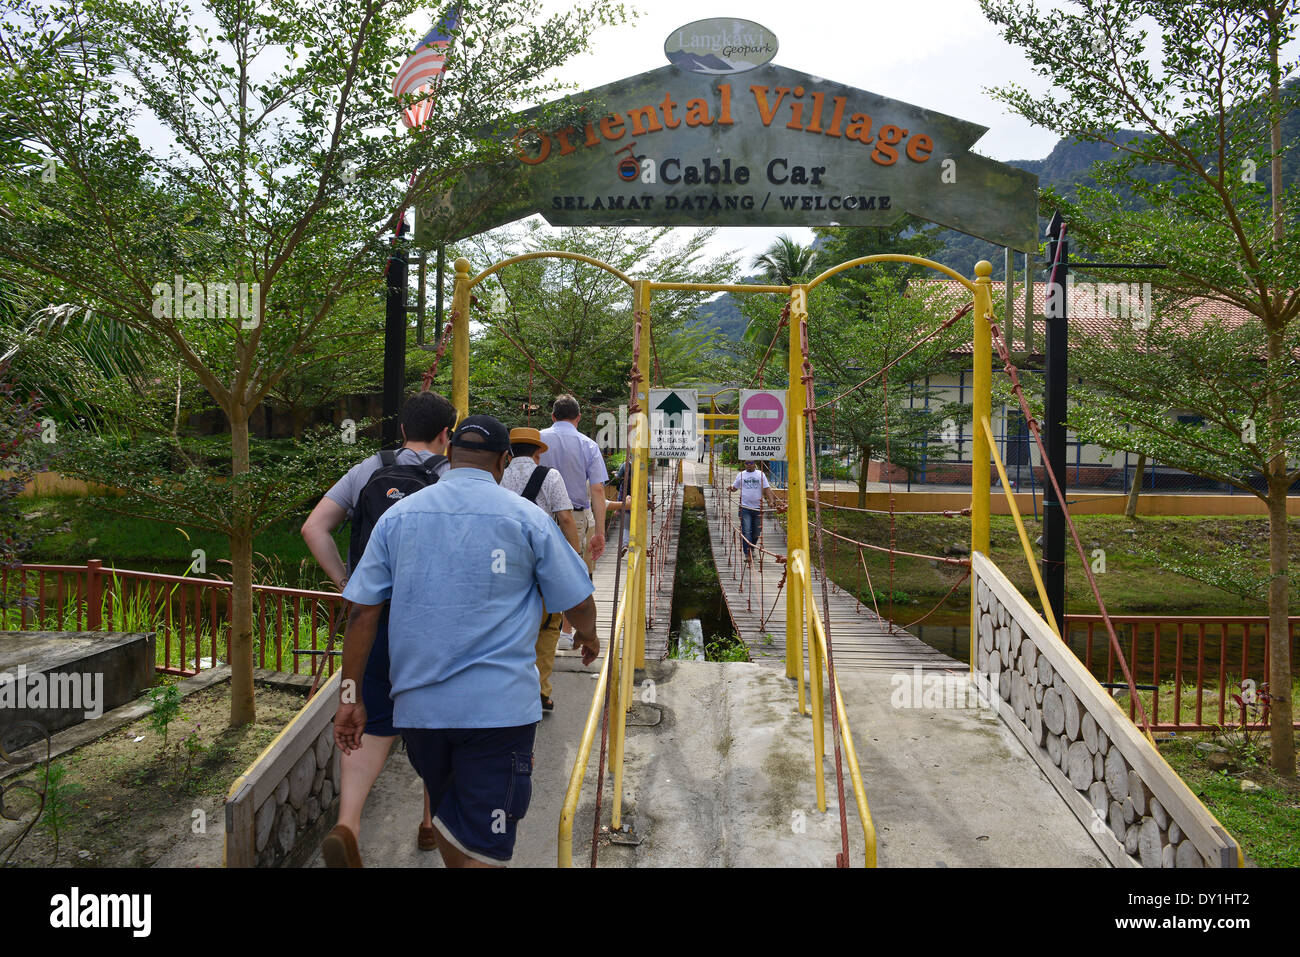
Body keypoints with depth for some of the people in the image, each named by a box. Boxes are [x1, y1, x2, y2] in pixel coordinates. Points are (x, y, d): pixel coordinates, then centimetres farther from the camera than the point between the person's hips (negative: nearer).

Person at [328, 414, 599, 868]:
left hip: (417, 705, 4)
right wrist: (588, 636, 25)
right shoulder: (527, 517, -3)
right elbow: (577, 601, 3)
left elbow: (362, 612, 1)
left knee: (448, 811, 26)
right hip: (499, 705, -4)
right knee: (483, 846, 3)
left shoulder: (397, 515, 4)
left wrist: (349, 697, 8)